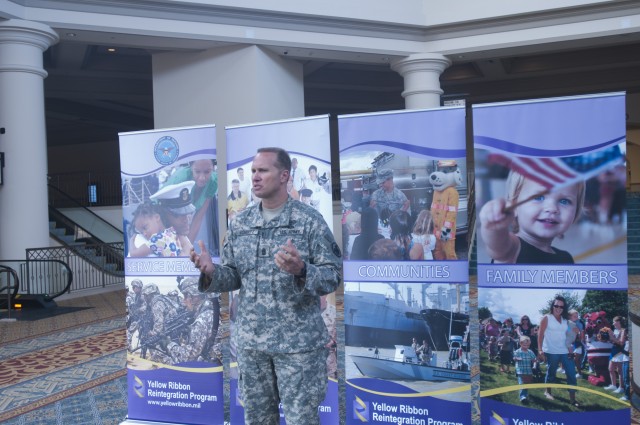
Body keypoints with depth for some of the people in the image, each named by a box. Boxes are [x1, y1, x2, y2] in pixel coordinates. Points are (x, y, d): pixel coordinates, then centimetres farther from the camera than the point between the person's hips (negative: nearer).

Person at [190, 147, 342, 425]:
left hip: (298, 341, -4)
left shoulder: (310, 220, -8)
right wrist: (211, 272, -13)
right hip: (250, 340, 4)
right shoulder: (240, 223, 5)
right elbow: (234, 276, 7)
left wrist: (301, 270, -29)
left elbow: (332, 276, -10)